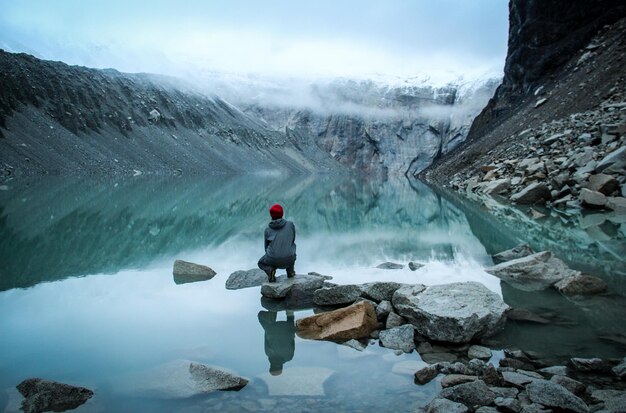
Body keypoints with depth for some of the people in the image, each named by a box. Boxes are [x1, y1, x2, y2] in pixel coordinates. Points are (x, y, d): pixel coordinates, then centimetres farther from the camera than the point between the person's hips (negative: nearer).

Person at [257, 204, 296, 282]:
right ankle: (290, 271, 25)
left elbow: (266, 246, 14)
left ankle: (269, 270, -2)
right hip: (289, 260, 1)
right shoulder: (291, 224, 3)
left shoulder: (268, 229, 6)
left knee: (261, 263, 32)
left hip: (273, 260, -1)